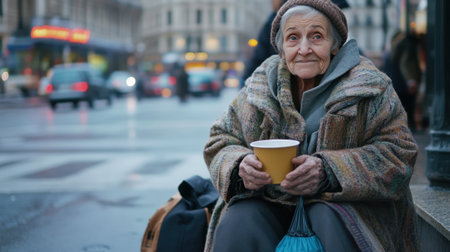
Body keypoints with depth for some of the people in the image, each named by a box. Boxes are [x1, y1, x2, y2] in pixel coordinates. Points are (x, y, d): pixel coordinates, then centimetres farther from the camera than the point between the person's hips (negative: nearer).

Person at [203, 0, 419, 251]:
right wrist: (240, 166, -15)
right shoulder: (260, 87, 5)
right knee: (236, 226, -28)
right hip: (271, 204, 2)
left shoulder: (368, 87, -3)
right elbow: (220, 141, 10)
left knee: (334, 223, -34)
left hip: (344, 205, -1)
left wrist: (328, 170, -24)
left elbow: (399, 154, -9)